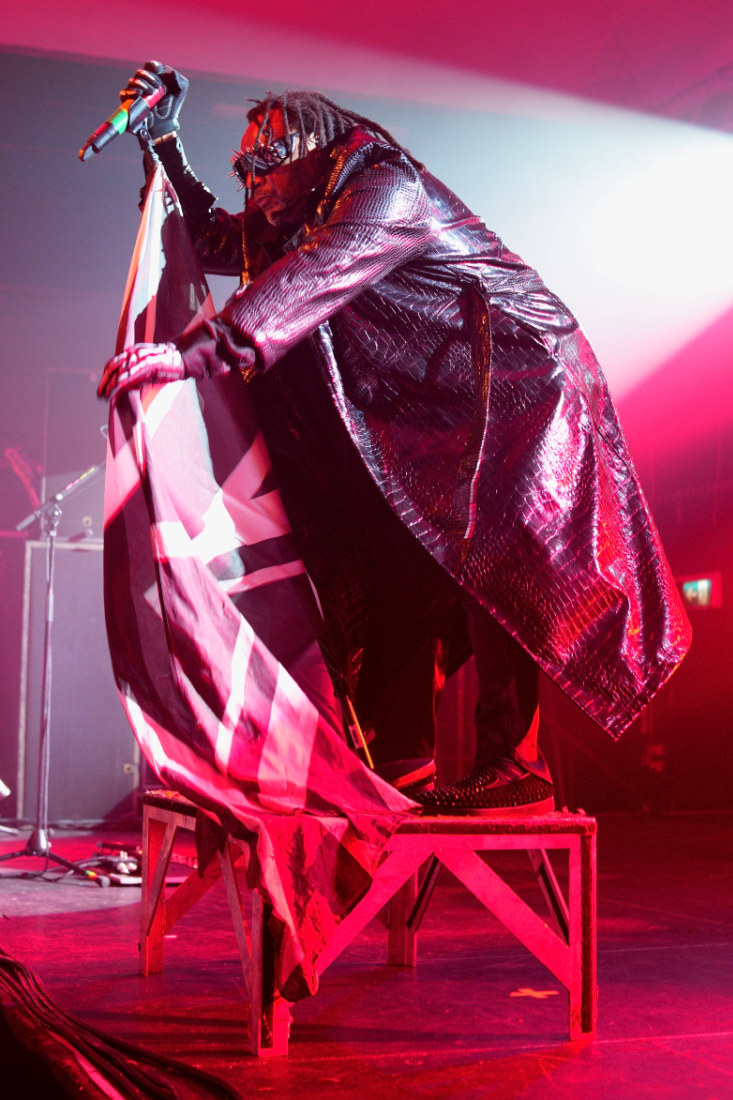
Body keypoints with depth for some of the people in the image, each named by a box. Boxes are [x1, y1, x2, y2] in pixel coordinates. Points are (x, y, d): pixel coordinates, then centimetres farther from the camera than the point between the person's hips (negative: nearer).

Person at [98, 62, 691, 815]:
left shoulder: (386, 186, -13)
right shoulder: (309, 221, 16)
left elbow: (311, 283, -30)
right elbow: (212, 241, 28)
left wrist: (191, 352, -37)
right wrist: (164, 140, 19)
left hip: (521, 383, -9)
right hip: (443, 414, 9)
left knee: (485, 560, -21)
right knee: (405, 562, 3)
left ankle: (511, 762, -21)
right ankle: (399, 757, 9)